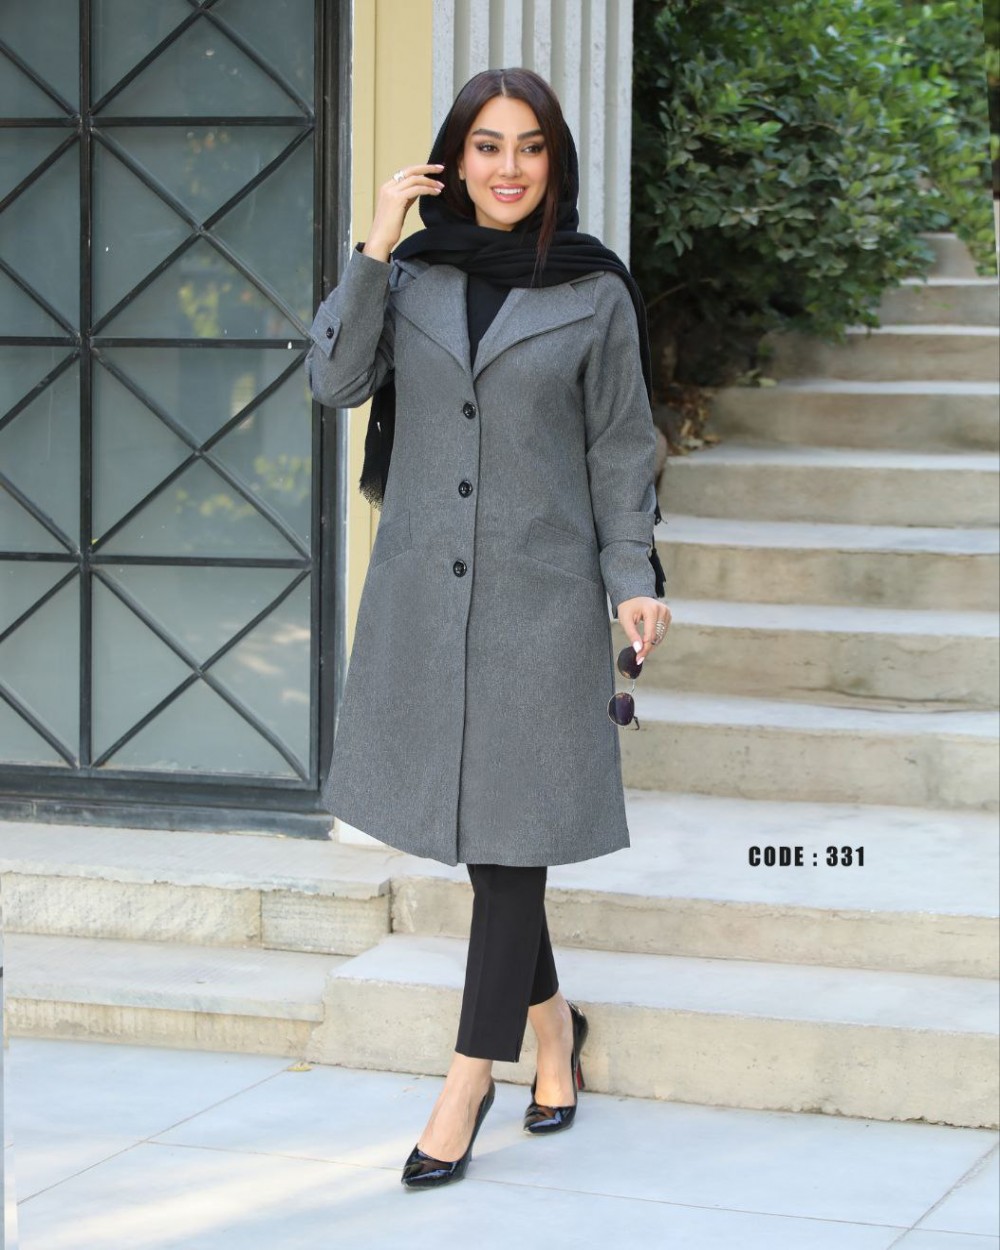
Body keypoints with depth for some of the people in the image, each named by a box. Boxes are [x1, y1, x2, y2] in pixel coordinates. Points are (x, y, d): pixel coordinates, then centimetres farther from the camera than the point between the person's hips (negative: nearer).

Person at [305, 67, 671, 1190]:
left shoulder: (595, 292, 0)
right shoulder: (412, 274, 6)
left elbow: (619, 450, 3)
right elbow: (337, 380, -6)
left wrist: (634, 582, -5)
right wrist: (375, 246, -11)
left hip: (539, 592, -3)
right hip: (422, 587, 3)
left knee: (507, 838, -3)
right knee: (460, 821, 10)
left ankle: (466, 1086, 5)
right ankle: (551, 1022, 32)